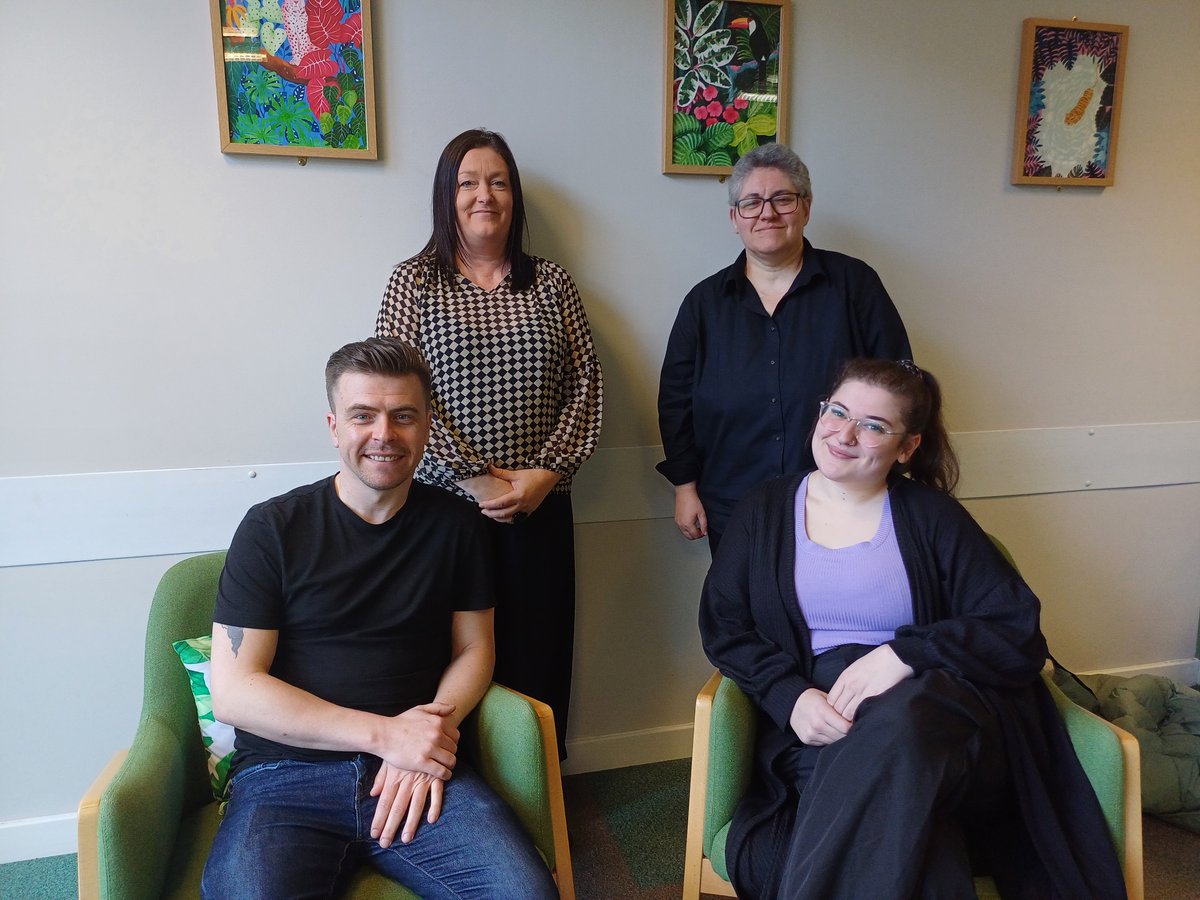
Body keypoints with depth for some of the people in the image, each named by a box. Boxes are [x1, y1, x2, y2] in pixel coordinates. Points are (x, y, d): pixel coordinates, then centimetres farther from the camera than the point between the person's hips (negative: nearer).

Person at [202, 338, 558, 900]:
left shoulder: (453, 524, 8)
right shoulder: (273, 529, 0)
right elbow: (232, 692, -4)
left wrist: (432, 734, -9)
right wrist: (384, 733, -12)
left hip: (421, 774, 2)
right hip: (286, 776, -1)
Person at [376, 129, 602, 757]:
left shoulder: (551, 283, 10)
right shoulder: (413, 281, 3)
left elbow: (584, 387, 5)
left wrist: (545, 473, -8)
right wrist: (474, 479, -13)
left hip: (540, 508, 2)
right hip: (445, 505, -2)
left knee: (538, 659, 8)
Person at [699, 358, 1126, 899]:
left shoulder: (930, 516, 8)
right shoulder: (764, 512, 13)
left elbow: (1017, 630, 1)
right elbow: (723, 627, 7)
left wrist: (905, 655, -16)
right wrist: (791, 697, -12)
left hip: (930, 706, 1)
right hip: (817, 724, -1)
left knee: (897, 724, -37)